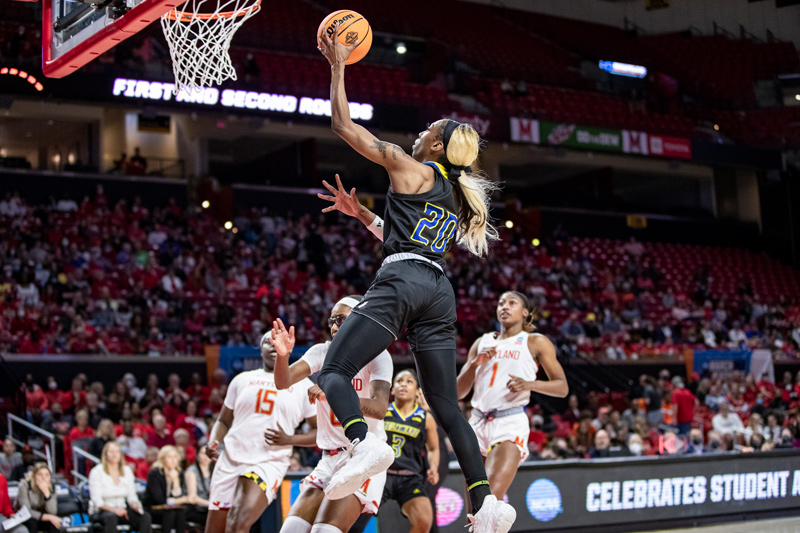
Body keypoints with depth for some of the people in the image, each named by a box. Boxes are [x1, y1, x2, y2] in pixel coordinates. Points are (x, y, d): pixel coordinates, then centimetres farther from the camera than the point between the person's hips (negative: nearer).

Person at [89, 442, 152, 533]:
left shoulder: (127, 471, 10)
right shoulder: (96, 472, -6)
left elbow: (131, 496, 9)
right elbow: (97, 501, -12)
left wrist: (135, 505, -15)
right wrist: (113, 509, -29)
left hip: (121, 509, 5)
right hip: (102, 511, -5)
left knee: (145, 517, -24)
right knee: (111, 517, -41)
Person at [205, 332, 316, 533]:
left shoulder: (303, 386, 7)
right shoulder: (243, 380, 15)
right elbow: (223, 421, 20)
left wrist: (289, 439, -11)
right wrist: (213, 442, -2)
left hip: (269, 463, -3)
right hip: (230, 460, 3)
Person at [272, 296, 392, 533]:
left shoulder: (376, 355, -8)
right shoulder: (322, 352, 8)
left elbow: (379, 409, -24)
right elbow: (284, 382, -8)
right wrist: (283, 354, -29)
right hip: (330, 458, 6)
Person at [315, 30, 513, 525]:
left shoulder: (411, 168, 3)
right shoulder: (459, 193, 24)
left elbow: (344, 124, 5)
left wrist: (338, 64, 15)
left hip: (402, 281, -7)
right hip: (440, 290, 7)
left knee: (334, 371, -8)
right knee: (446, 403, 9)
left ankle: (364, 443, -36)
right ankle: (486, 501, 1)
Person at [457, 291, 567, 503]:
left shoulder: (535, 342, 8)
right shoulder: (482, 343, 20)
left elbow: (562, 387, 3)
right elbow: (459, 392, 15)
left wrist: (530, 384, -14)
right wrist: (475, 362, -2)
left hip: (511, 423, -5)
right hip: (478, 422, 5)